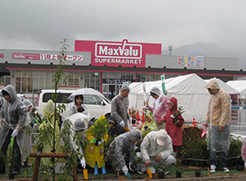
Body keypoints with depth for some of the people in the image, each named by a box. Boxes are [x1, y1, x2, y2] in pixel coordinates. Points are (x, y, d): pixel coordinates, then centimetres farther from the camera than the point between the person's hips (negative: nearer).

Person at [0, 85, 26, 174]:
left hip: (16, 129, -6)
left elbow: (22, 119, -16)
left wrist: (16, 130, -21)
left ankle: (16, 169, 2)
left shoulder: (19, 104, -13)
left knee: (16, 149, -5)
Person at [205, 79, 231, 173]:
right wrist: (207, 121, 19)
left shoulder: (223, 95, -13)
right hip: (212, 124, 8)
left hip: (221, 125, -8)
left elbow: (225, 110, -19)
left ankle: (223, 165, 9)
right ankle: (212, 164, 12)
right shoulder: (213, 95, 14)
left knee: (221, 145, -1)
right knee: (212, 144, 7)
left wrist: (222, 124, -22)